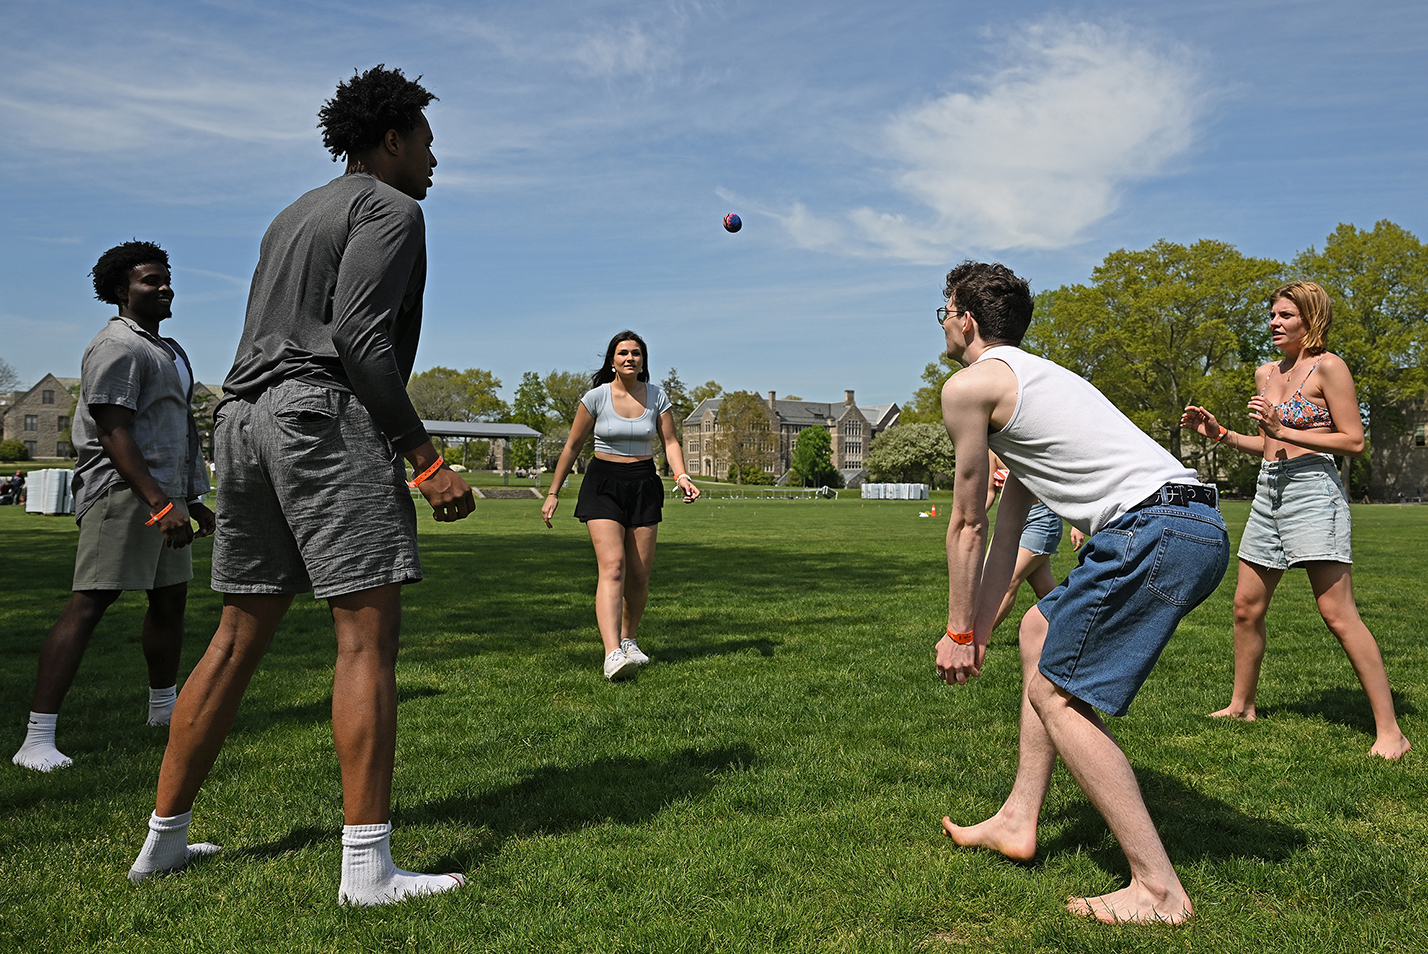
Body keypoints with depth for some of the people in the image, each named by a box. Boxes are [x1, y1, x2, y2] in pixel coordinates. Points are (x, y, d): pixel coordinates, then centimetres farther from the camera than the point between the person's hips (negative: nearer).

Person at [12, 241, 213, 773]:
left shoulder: (168, 349, 22)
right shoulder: (118, 348, -10)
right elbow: (114, 435, -18)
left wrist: (191, 500, 26)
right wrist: (162, 503, -25)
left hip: (164, 495, 10)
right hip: (122, 493, -10)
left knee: (170, 599, 16)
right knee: (88, 604, -13)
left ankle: (164, 707, 33)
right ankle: (37, 739, -12)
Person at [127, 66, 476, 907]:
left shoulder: (294, 216, 29)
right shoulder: (390, 210, 0)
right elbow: (360, 335, -15)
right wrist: (426, 459, -17)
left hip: (246, 417, 9)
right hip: (327, 417, -9)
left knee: (240, 637, 13)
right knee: (369, 635, -10)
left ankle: (165, 838, 19)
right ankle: (368, 867, -10)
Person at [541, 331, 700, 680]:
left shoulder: (656, 395, 2)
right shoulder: (596, 397, -4)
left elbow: (670, 441, 3)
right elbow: (572, 446, 2)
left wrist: (681, 475, -16)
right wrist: (553, 493, 4)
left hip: (643, 485, 3)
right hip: (603, 484, -3)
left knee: (639, 575, 3)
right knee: (612, 566, -20)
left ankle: (628, 640, 28)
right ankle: (612, 654, -30)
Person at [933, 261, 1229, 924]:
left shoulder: (969, 385, 0)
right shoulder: (1035, 375, 29)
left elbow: (966, 526, 5)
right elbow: (1006, 528, 28)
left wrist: (958, 632, 15)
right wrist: (980, 630, 29)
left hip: (1154, 528, -10)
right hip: (1195, 525, 10)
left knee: (1055, 694, -3)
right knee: (1040, 630, 22)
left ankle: (1159, 889, -1)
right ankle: (1018, 821, 27)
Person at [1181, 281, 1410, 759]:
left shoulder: (1328, 366, -5)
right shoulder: (1266, 373, 17)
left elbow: (1354, 441, -10)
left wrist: (1283, 429, -16)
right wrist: (1219, 433, 12)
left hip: (1312, 487, -8)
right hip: (1268, 490, 8)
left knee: (1338, 614, -13)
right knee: (1247, 607, 11)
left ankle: (1389, 731, -7)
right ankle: (1241, 705, 26)